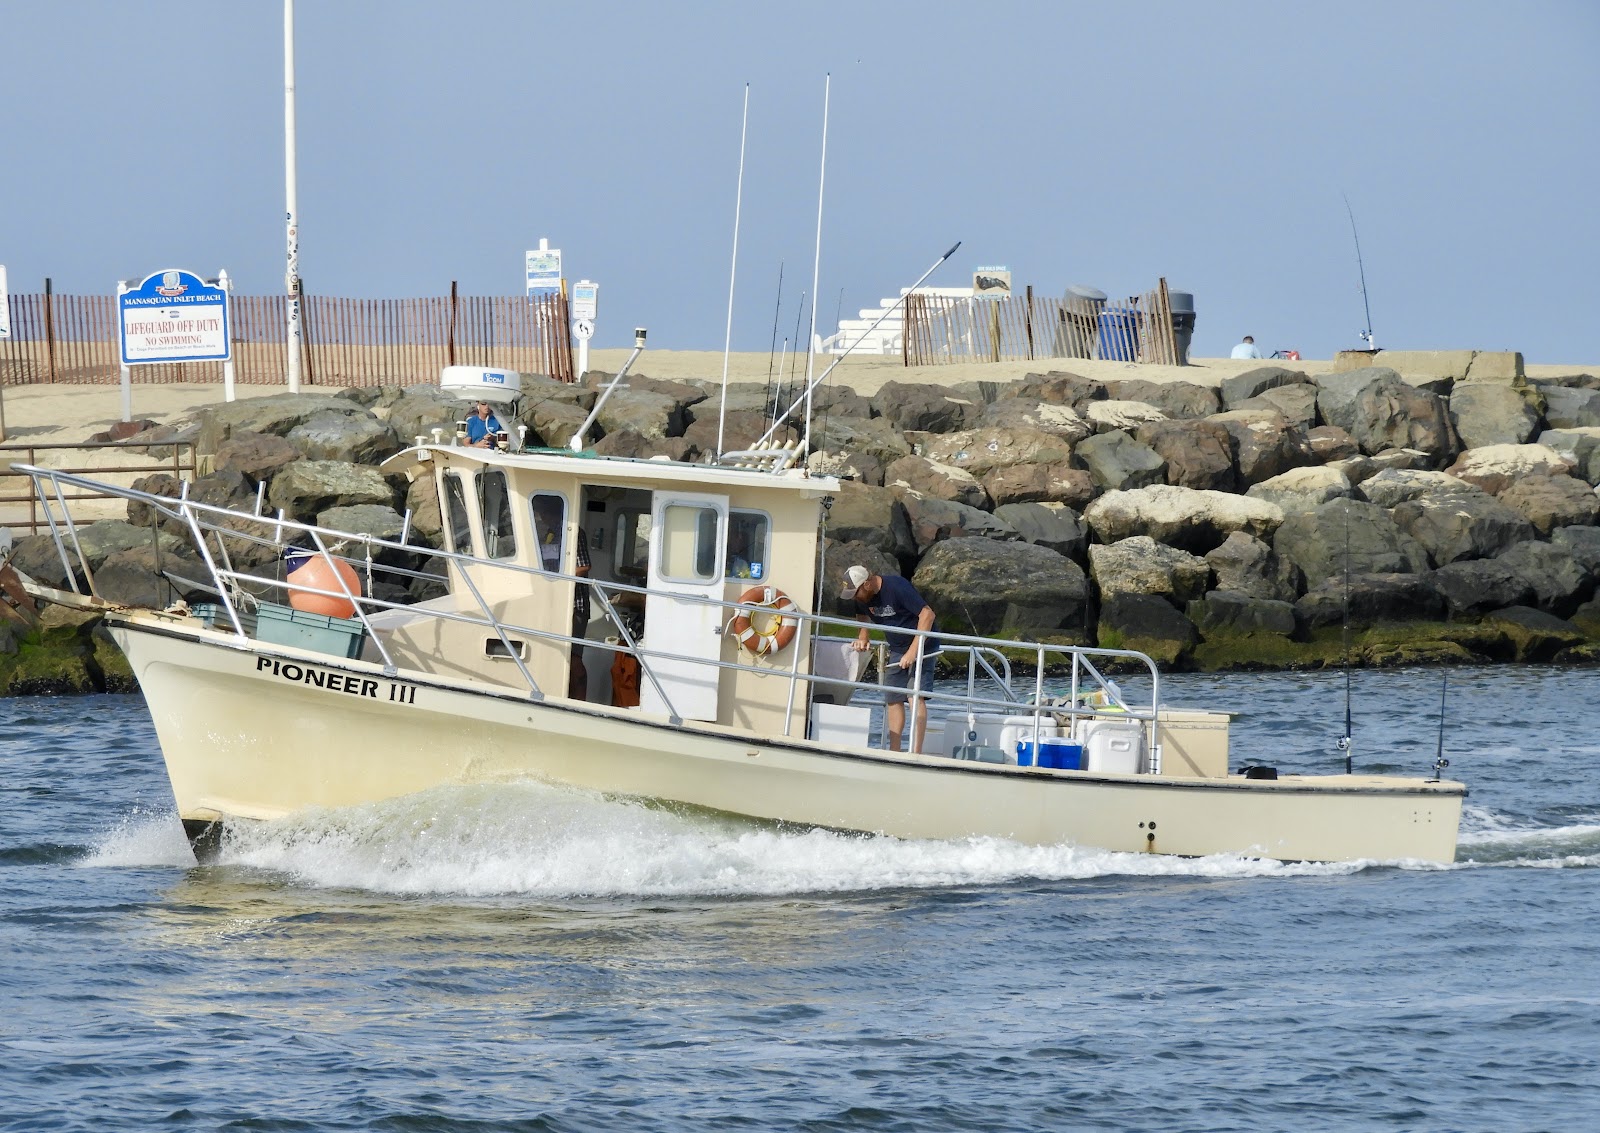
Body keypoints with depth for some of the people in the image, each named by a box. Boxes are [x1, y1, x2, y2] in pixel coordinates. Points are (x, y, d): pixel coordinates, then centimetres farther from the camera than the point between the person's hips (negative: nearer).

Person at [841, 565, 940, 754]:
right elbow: (863, 616, 22)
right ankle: (894, 752, 6)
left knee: (915, 696, -18)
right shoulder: (864, 598, -1)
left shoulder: (897, 588, -25)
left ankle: (916, 754, -23)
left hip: (921, 646, -8)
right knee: (893, 700, 3)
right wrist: (863, 638, 1)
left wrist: (913, 650, -29)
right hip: (897, 650, 8)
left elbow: (927, 614, -28)